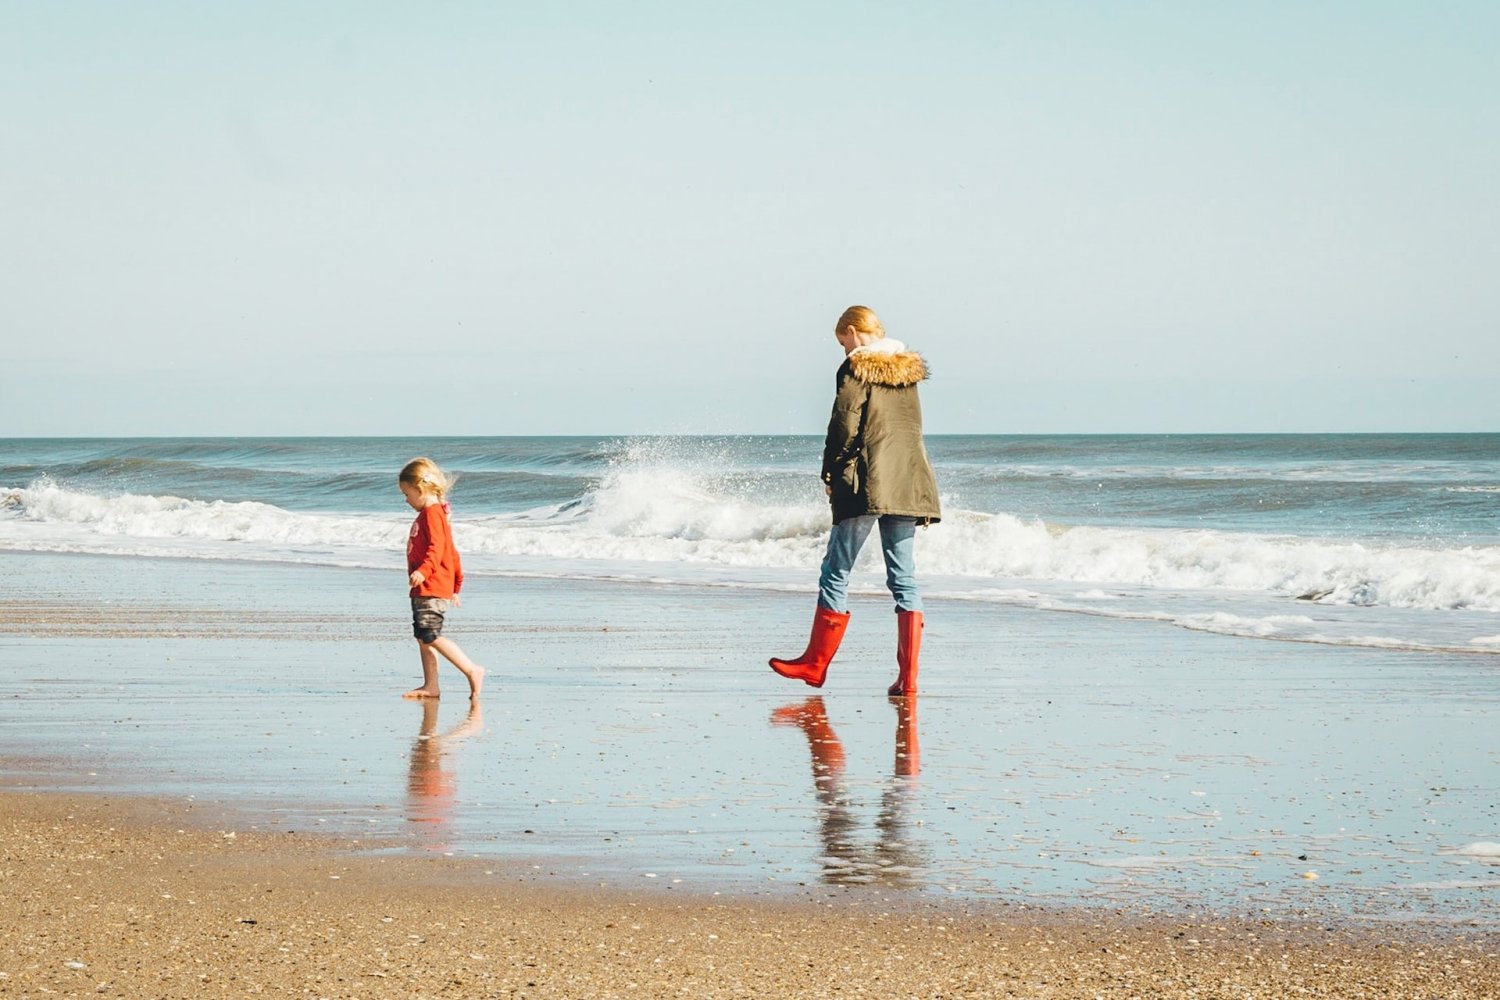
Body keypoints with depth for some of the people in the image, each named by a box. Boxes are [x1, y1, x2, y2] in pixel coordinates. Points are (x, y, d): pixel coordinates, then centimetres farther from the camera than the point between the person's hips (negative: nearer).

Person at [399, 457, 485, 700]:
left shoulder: (432, 512, -11)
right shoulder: (433, 513, 22)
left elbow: (437, 548, -25)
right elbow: (451, 553, 27)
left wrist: (423, 571, -38)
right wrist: (457, 584, 31)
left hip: (432, 588, -11)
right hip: (424, 589, 11)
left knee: (431, 636, -15)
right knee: (423, 637, 9)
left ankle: (472, 670, -14)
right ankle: (430, 686, 9)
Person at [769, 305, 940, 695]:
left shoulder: (855, 368, -5)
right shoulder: (909, 370, 14)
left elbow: (844, 426, -10)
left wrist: (831, 474, 1)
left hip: (867, 484, -6)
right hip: (909, 483, 6)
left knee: (836, 571, 5)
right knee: (903, 577, 5)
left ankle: (816, 664, 13)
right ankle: (907, 675, -2)